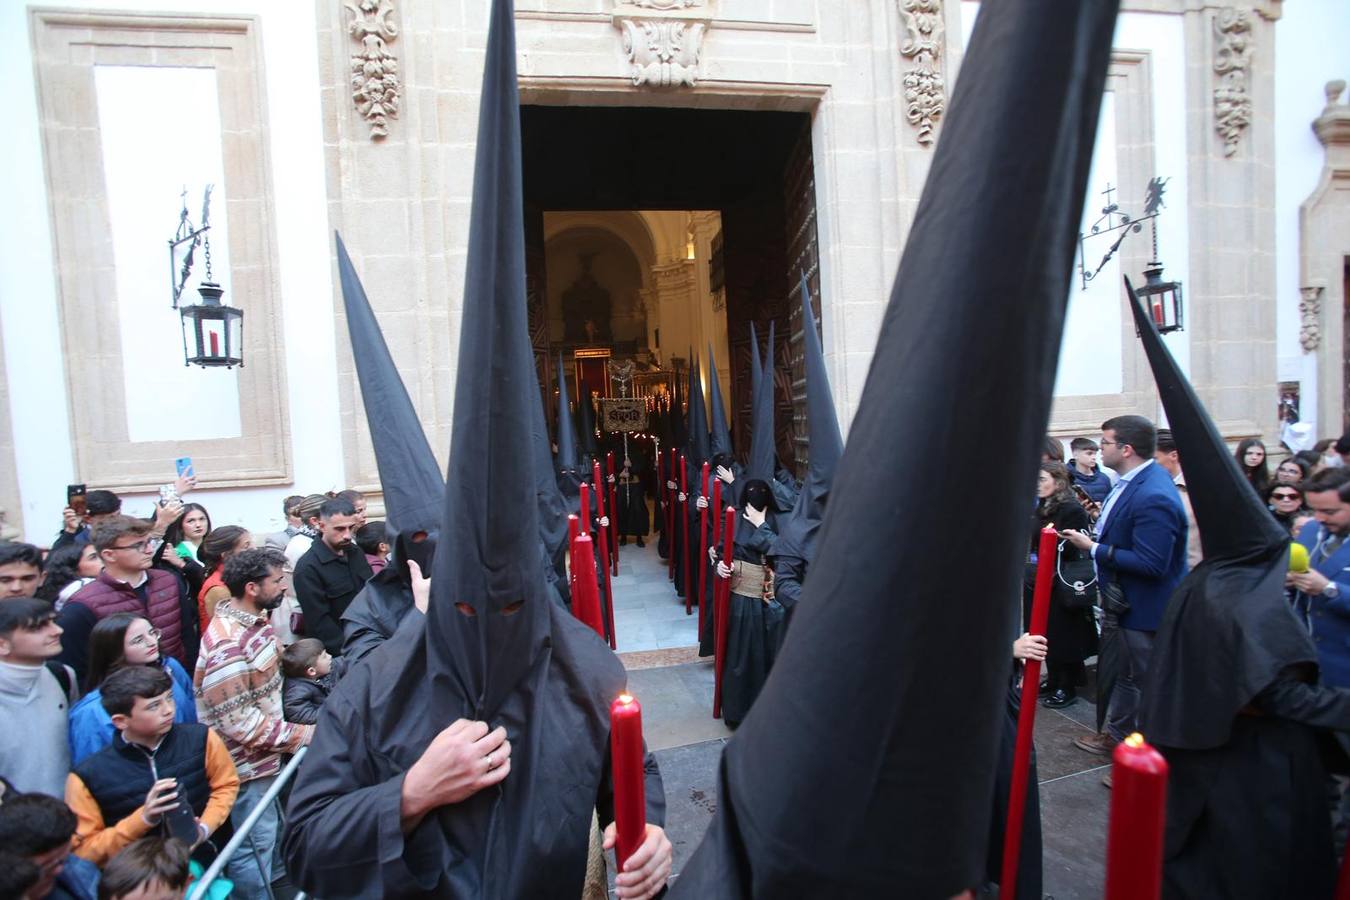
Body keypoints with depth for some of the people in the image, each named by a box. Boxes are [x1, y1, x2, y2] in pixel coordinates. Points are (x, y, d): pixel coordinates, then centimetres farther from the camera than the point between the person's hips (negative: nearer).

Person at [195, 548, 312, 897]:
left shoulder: (255, 621, -2)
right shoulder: (227, 644, -30)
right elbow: (239, 723, -27)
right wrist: (300, 734, -21)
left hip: (266, 754, 9)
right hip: (246, 766, -9)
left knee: (274, 833, 27)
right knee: (254, 849, 10)